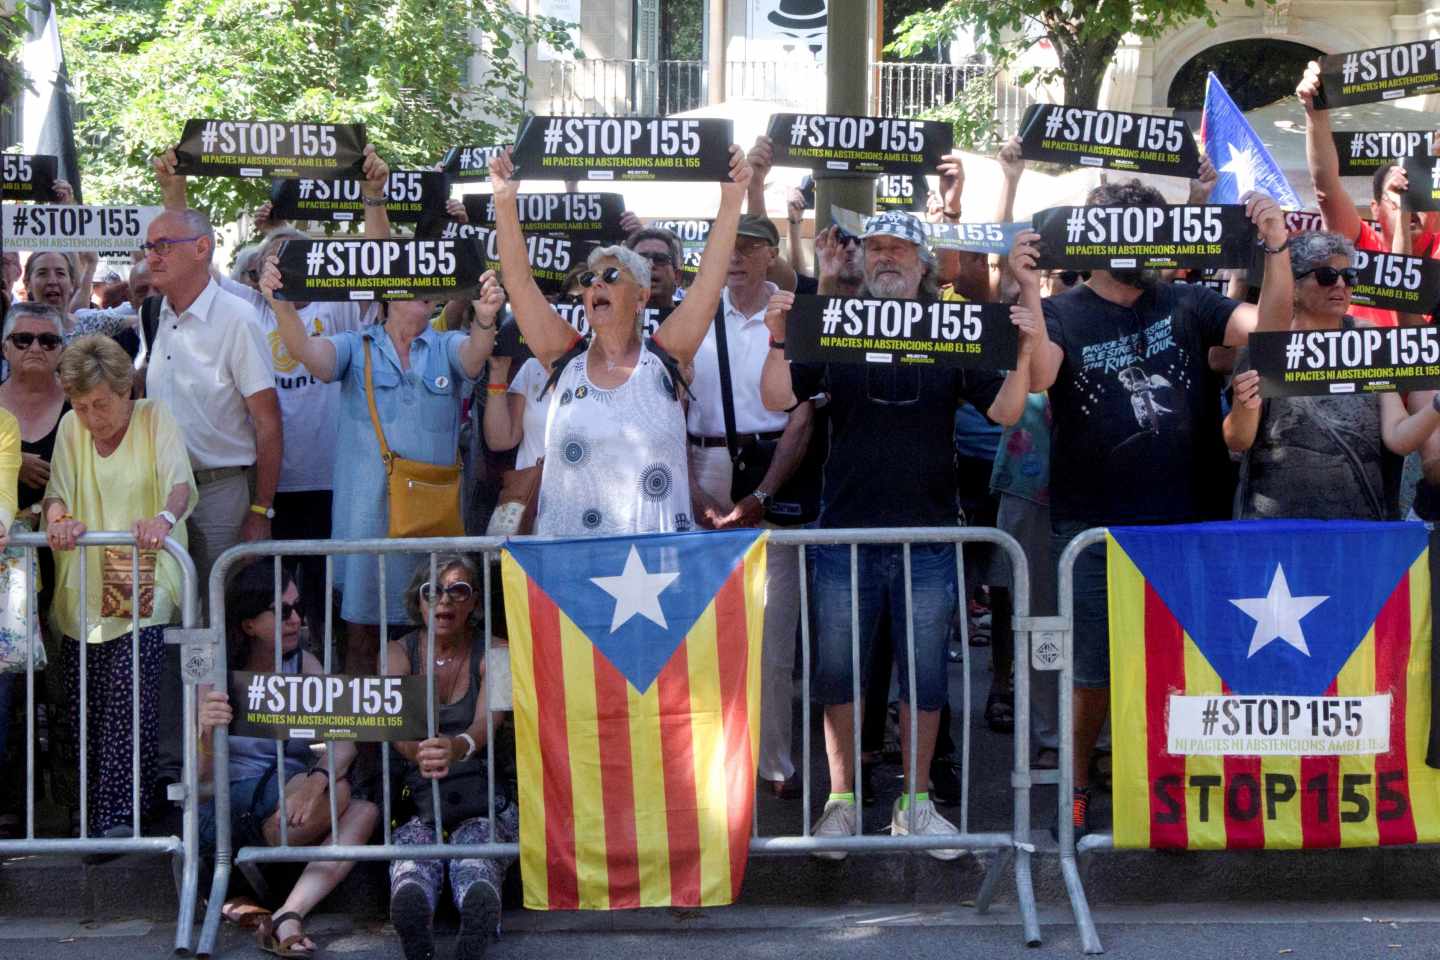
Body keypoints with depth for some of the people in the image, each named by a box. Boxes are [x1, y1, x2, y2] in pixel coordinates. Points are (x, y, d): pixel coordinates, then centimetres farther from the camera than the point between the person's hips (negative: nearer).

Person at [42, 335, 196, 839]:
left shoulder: (155, 419, -2)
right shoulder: (71, 427, 8)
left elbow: (181, 484, -14)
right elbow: (58, 490, 2)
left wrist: (164, 518, -37)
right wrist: (57, 519, -23)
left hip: (143, 586, -4)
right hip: (83, 586, 4)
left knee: (130, 696, -14)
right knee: (84, 702, 1)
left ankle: (119, 814, -9)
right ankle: (95, 803, 16)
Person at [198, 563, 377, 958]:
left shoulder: (302, 664, 5)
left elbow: (343, 743, -8)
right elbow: (205, 775, -14)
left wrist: (317, 781, -31)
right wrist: (206, 733, -37)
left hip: (293, 806, 4)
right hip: (232, 808, -4)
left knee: (364, 812, -24)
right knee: (339, 793, -27)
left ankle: (288, 916, -29)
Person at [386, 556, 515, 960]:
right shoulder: (400, 653, 7)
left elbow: (486, 722, -16)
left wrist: (456, 747, -41)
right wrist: (418, 750, -38)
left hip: (480, 788, -1)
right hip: (415, 794, 1)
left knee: (478, 838, -35)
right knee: (414, 839, -34)